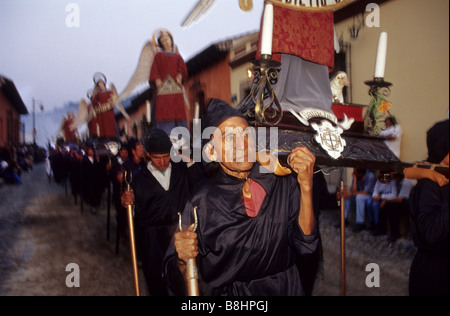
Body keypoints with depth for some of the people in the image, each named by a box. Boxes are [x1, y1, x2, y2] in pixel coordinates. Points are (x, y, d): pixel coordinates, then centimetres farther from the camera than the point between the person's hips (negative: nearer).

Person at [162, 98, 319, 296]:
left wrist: (306, 186, -25)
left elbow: (304, 245, -16)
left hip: (286, 288, 2)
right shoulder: (202, 202, -18)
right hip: (229, 292, -2)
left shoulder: (281, 180, -11)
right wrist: (182, 260, -35)